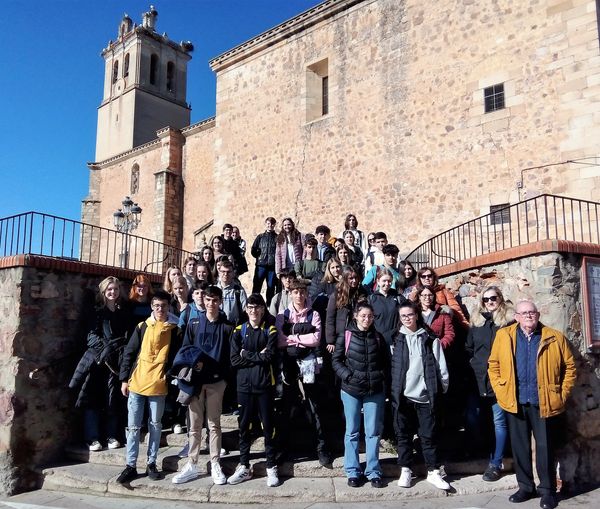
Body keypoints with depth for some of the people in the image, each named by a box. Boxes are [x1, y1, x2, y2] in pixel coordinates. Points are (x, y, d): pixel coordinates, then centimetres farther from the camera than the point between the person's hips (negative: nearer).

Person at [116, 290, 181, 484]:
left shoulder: (174, 330, 1)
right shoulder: (142, 327, 4)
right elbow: (129, 353, 6)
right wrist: (124, 379, 1)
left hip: (158, 385, -1)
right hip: (136, 383, 1)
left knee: (155, 425, 10)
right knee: (133, 426, 5)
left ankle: (151, 464, 22)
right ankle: (130, 466, 15)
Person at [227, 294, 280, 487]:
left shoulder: (270, 331, 1)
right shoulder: (239, 331, 5)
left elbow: (269, 357, -13)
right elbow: (234, 360, -6)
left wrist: (247, 355, -8)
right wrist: (258, 356, -11)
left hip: (264, 385, -1)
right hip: (244, 385, 2)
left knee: (268, 427, 5)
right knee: (244, 426, 10)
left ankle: (271, 468, 17)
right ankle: (244, 467, 23)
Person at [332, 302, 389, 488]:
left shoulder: (378, 337, 7)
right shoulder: (345, 336, -2)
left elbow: (386, 361, 13)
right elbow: (336, 360, 0)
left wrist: (381, 377, -1)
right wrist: (347, 375, -13)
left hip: (375, 391, 2)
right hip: (351, 390, -2)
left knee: (373, 432, 6)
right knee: (352, 431, 8)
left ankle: (374, 472, 18)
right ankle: (352, 471, 18)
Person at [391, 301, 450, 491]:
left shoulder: (429, 338, 2)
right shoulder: (396, 339, 4)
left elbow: (440, 364, 3)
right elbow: (390, 365, 4)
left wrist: (443, 386, 1)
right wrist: (392, 390, -1)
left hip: (425, 395, -1)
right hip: (402, 395, 1)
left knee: (429, 435, 6)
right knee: (403, 434, 9)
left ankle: (433, 472, 18)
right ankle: (405, 471, 20)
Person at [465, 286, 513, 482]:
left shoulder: (509, 320, -1)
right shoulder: (476, 320, 12)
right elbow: (468, 348, 18)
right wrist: (472, 365, 8)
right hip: (477, 378, 4)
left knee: (499, 421, 3)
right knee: (472, 418, 4)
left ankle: (495, 463, 12)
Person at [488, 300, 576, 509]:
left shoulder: (555, 338, -1)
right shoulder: (503, 335, 1)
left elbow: (569, 367, 4)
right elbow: (493, 364, 7)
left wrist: (562, 394, -1)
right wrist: (500, 390, 0)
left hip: (544, 403, -1)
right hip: (515, 402, 2)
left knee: (545, 447, 6)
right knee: (519, 447, 10)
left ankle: (548, 490, 20)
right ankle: (525, 487, 25)